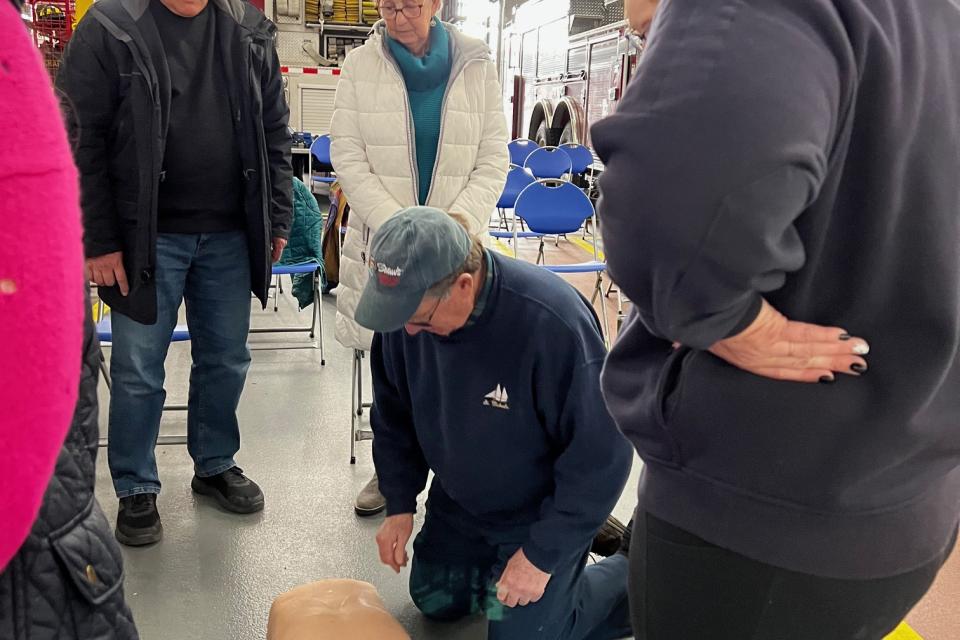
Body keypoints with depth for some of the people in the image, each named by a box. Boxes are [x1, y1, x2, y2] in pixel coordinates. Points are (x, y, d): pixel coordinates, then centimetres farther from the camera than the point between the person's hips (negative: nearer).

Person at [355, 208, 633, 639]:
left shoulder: (553, 324, -37)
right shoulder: (406, 307, -18)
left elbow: (599, 455, -27)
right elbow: (394, 415, 1)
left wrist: (542, 554, -22)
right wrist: (399, 504, -2)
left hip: (541, 513, -6)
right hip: (458, 504, 6)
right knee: (435, 602, 17)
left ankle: (632, 573, 18)